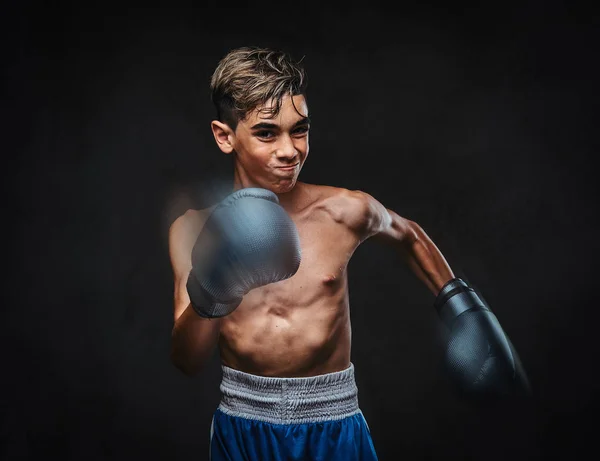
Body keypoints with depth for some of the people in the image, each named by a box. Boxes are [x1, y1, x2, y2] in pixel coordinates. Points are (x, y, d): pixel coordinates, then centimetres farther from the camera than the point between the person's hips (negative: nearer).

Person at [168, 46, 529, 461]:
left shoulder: (345, 211, -11)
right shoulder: (195, 230, -10)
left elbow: (407, 235, 13)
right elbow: (187, 363, -13)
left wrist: (457, 301, 10)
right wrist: (206, 301, -31)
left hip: (334, 426, 0)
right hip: (241, 427, 1)